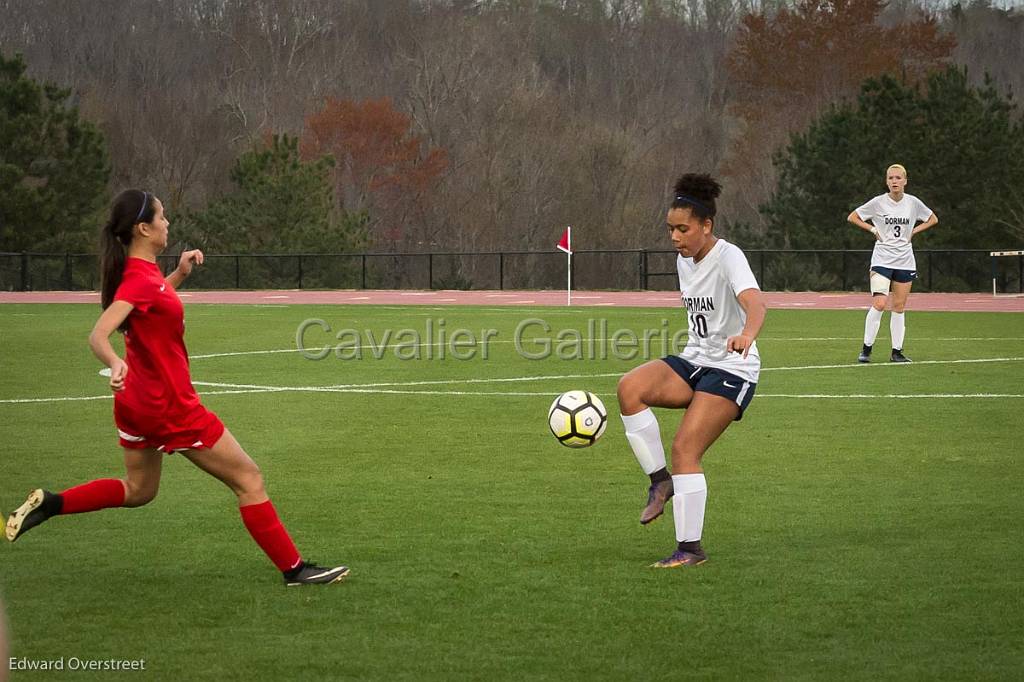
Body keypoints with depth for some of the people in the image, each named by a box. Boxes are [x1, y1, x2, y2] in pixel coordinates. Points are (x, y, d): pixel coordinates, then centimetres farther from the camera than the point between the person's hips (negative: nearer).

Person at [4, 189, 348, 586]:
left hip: (138, 404, 10)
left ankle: (48, 504, 15)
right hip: (171, 405, -10)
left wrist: (179, 274, 14)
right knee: (249, 480, 0)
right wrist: (116, 363, -54)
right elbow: (98, 335, -35)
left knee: (138, 490, 26)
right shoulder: (140, 280, -23)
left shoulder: (142, 271, 5)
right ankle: (293, 569, 5)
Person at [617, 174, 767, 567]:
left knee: (684, 449, -18)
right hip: (693, 361, 7)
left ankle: (691, 549, -9)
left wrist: (747, 335, -56)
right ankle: (660, 481, -12)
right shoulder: (684, 261, 9)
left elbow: (754, 302, -36)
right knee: (630, 387, -21)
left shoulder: (727, 257, -16)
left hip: (731, 370, -7)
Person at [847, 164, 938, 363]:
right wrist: (873, 229, -5)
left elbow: (933, 219, 17)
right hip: (882, 260, -3)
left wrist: (913, 231, 4)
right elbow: (852, 217, 5)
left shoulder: (913, 203, 2)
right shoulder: (878, 203, -5)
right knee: (879, 304, -15)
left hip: (905, 262, 3)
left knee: (899, 307, 5)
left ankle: (897, 352, 11)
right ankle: (866, 349, -6)